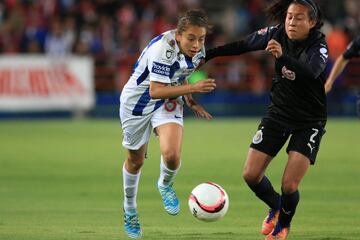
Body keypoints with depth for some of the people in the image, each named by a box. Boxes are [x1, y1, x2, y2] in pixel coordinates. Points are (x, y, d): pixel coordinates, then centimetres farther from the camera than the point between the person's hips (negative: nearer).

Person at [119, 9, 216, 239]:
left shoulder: (198, 51, -11)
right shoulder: (163, 49, -33)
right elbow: (155, 91, -35)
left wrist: (190, 101, 1)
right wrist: (193, 88, -40)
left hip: (168, 102, 4)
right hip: (137, 101, -4)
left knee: (172, 155, -22)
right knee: (136, 160, 13)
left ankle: (165, 185, 13)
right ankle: (130, 208, 41)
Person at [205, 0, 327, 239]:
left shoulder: (318, 46, -22)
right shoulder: (276, 34, -10)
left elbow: (310, 72, -42)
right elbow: (242, 46, 3)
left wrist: (283, 56, -58)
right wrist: (206, 55, 6)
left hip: (309, 121, -4)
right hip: (278, 112, 4)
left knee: (289, 186, -11)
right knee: (251, 175, -1)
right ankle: (275, 207, 31)